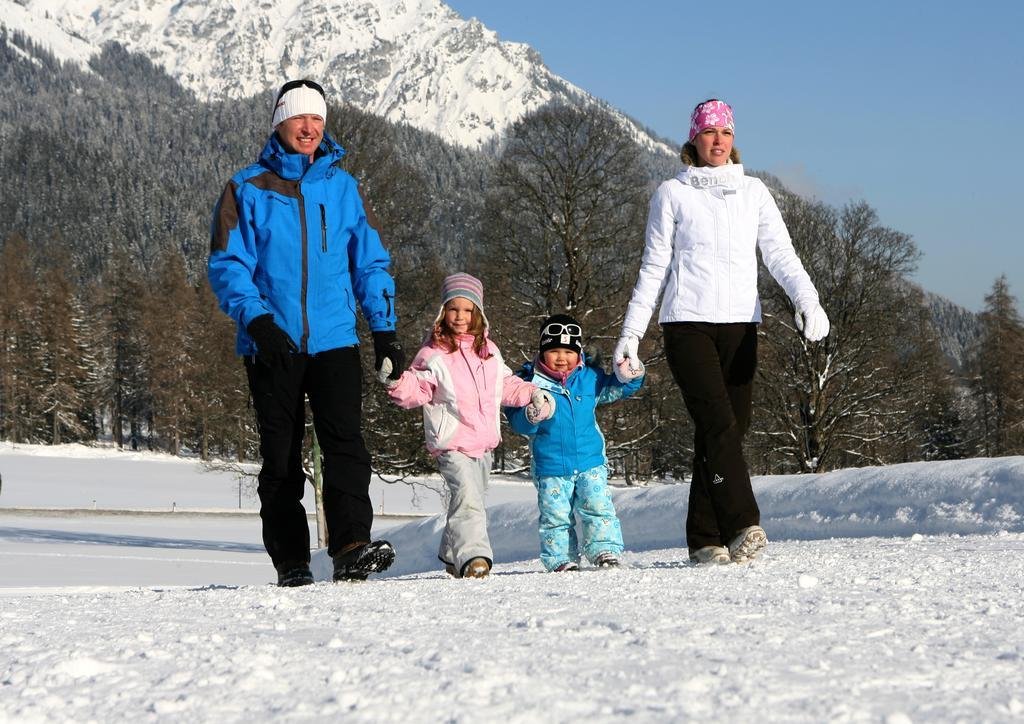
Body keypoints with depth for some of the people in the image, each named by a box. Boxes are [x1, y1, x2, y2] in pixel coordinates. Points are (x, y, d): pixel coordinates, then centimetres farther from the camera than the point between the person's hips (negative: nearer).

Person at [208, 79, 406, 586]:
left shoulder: (342, 188, 12)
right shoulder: (247, 189, 4)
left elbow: (370, 263, 16)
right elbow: (226, 265, -2)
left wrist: (384, 328, 6)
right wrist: (257, 320, -16)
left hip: (335, 341, 1)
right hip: (272, 346, -1)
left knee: (345, 443, -14)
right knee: (281, 457, 2)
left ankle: (351, 548, -23)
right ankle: (291, 563, 7)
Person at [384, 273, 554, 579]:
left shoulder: (488, 350, 12)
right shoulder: (433, 353, -5)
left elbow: (507, 385, 24)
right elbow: (417, 390, -8)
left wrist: (532, 395, 12)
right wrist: (398, 382, -26)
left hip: (483, 442, 7)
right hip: (452, 443, -6)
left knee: (472, 500, 16)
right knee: (467, 499, -22)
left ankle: (452, 554, 32)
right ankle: (473, 556, -29)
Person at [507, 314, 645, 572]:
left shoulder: (589, 378, 6)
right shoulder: (531, 382, -4)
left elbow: (615, 389, 21)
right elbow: (517, 422, -6)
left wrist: (629, 376, -1)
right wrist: (531, 416, -29)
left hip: (590, 462, 2)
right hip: (550, 467, -2)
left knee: (598, 507, -6)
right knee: (556, 516, 1)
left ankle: (605, 550, -1)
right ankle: (561, 559, 8)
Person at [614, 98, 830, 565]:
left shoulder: (753, 192, 14)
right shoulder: (672, 194, 8)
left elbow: (780, 254, 4)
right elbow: (654, 268, 9)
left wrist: (808, 300, -14)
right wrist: (631, 332, 3)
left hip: (740, 325, 3)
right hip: (688, 323, -3)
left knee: (731, 429, -1)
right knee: (719, 424, -18)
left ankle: (705, 540, 4)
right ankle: (743, 527, -23)